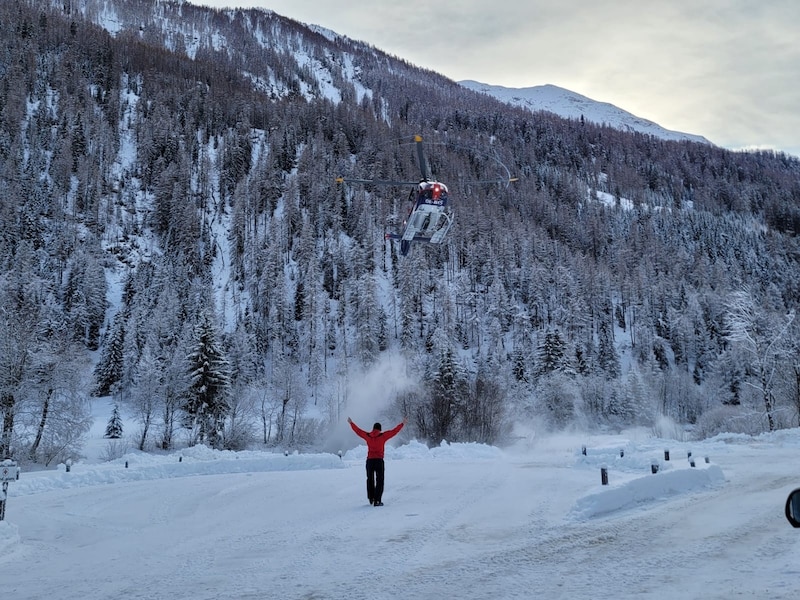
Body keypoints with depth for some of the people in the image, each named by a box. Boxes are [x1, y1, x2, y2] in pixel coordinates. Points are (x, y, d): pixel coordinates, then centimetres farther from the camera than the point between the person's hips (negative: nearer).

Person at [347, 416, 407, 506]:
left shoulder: (367, 436, 4)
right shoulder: (382, 436, -4)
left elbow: (358, 431, 16)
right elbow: (394, 431, -2)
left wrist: (351, 423, 30)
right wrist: (402, 424, 6)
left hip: (369, 461, 3)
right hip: (379, 461, -3)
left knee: (370, 480, 19)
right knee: (379, 481, 1)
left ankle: (371, 499, 29)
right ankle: (377, 501, -6)